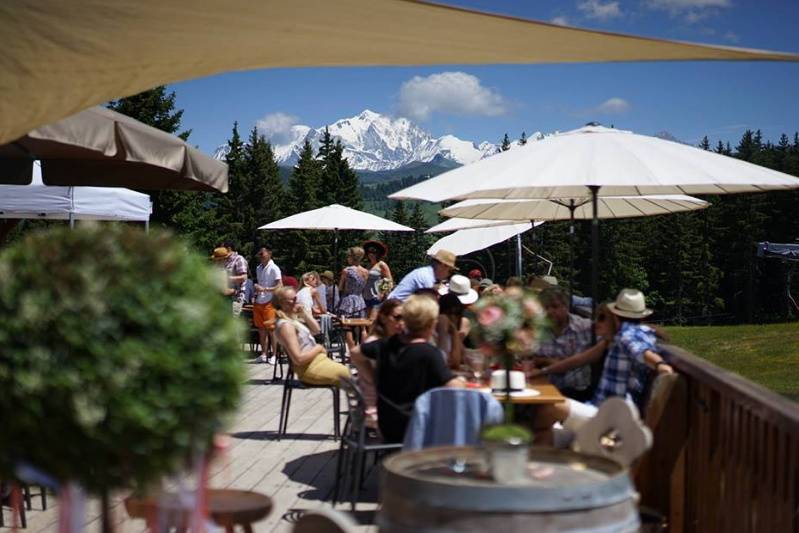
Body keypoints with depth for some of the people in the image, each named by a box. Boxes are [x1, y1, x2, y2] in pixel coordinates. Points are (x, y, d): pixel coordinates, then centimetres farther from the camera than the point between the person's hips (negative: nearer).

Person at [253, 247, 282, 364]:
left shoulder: (274, 268, -8)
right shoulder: (258, 268, 14)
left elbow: (280, 286, -12)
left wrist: (264, 289, -20)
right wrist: (256, 288, 4)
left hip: (269, 303, -7)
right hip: (258, 302, 7)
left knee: (271, 329, -6)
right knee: (261, 329, 8)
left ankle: (274, 355, 0)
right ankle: (264, 354, 15)